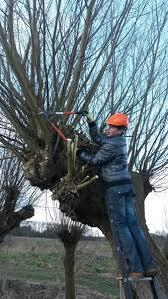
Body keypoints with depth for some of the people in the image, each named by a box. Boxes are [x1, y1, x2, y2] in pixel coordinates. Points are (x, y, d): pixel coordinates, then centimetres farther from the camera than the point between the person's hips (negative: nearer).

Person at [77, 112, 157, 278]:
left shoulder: (112, 144, -13)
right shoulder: (119, 140, 16)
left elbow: (95, 160, -7)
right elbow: (97, 138, 27)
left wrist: (79, 153, 4)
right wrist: (91, 121, 23)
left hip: (115, 187, -9)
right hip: (126, 185, 9)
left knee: (121, 226, -6)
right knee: (133, 224, 6)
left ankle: (135, 268, -7)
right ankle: (149, 266, 6)